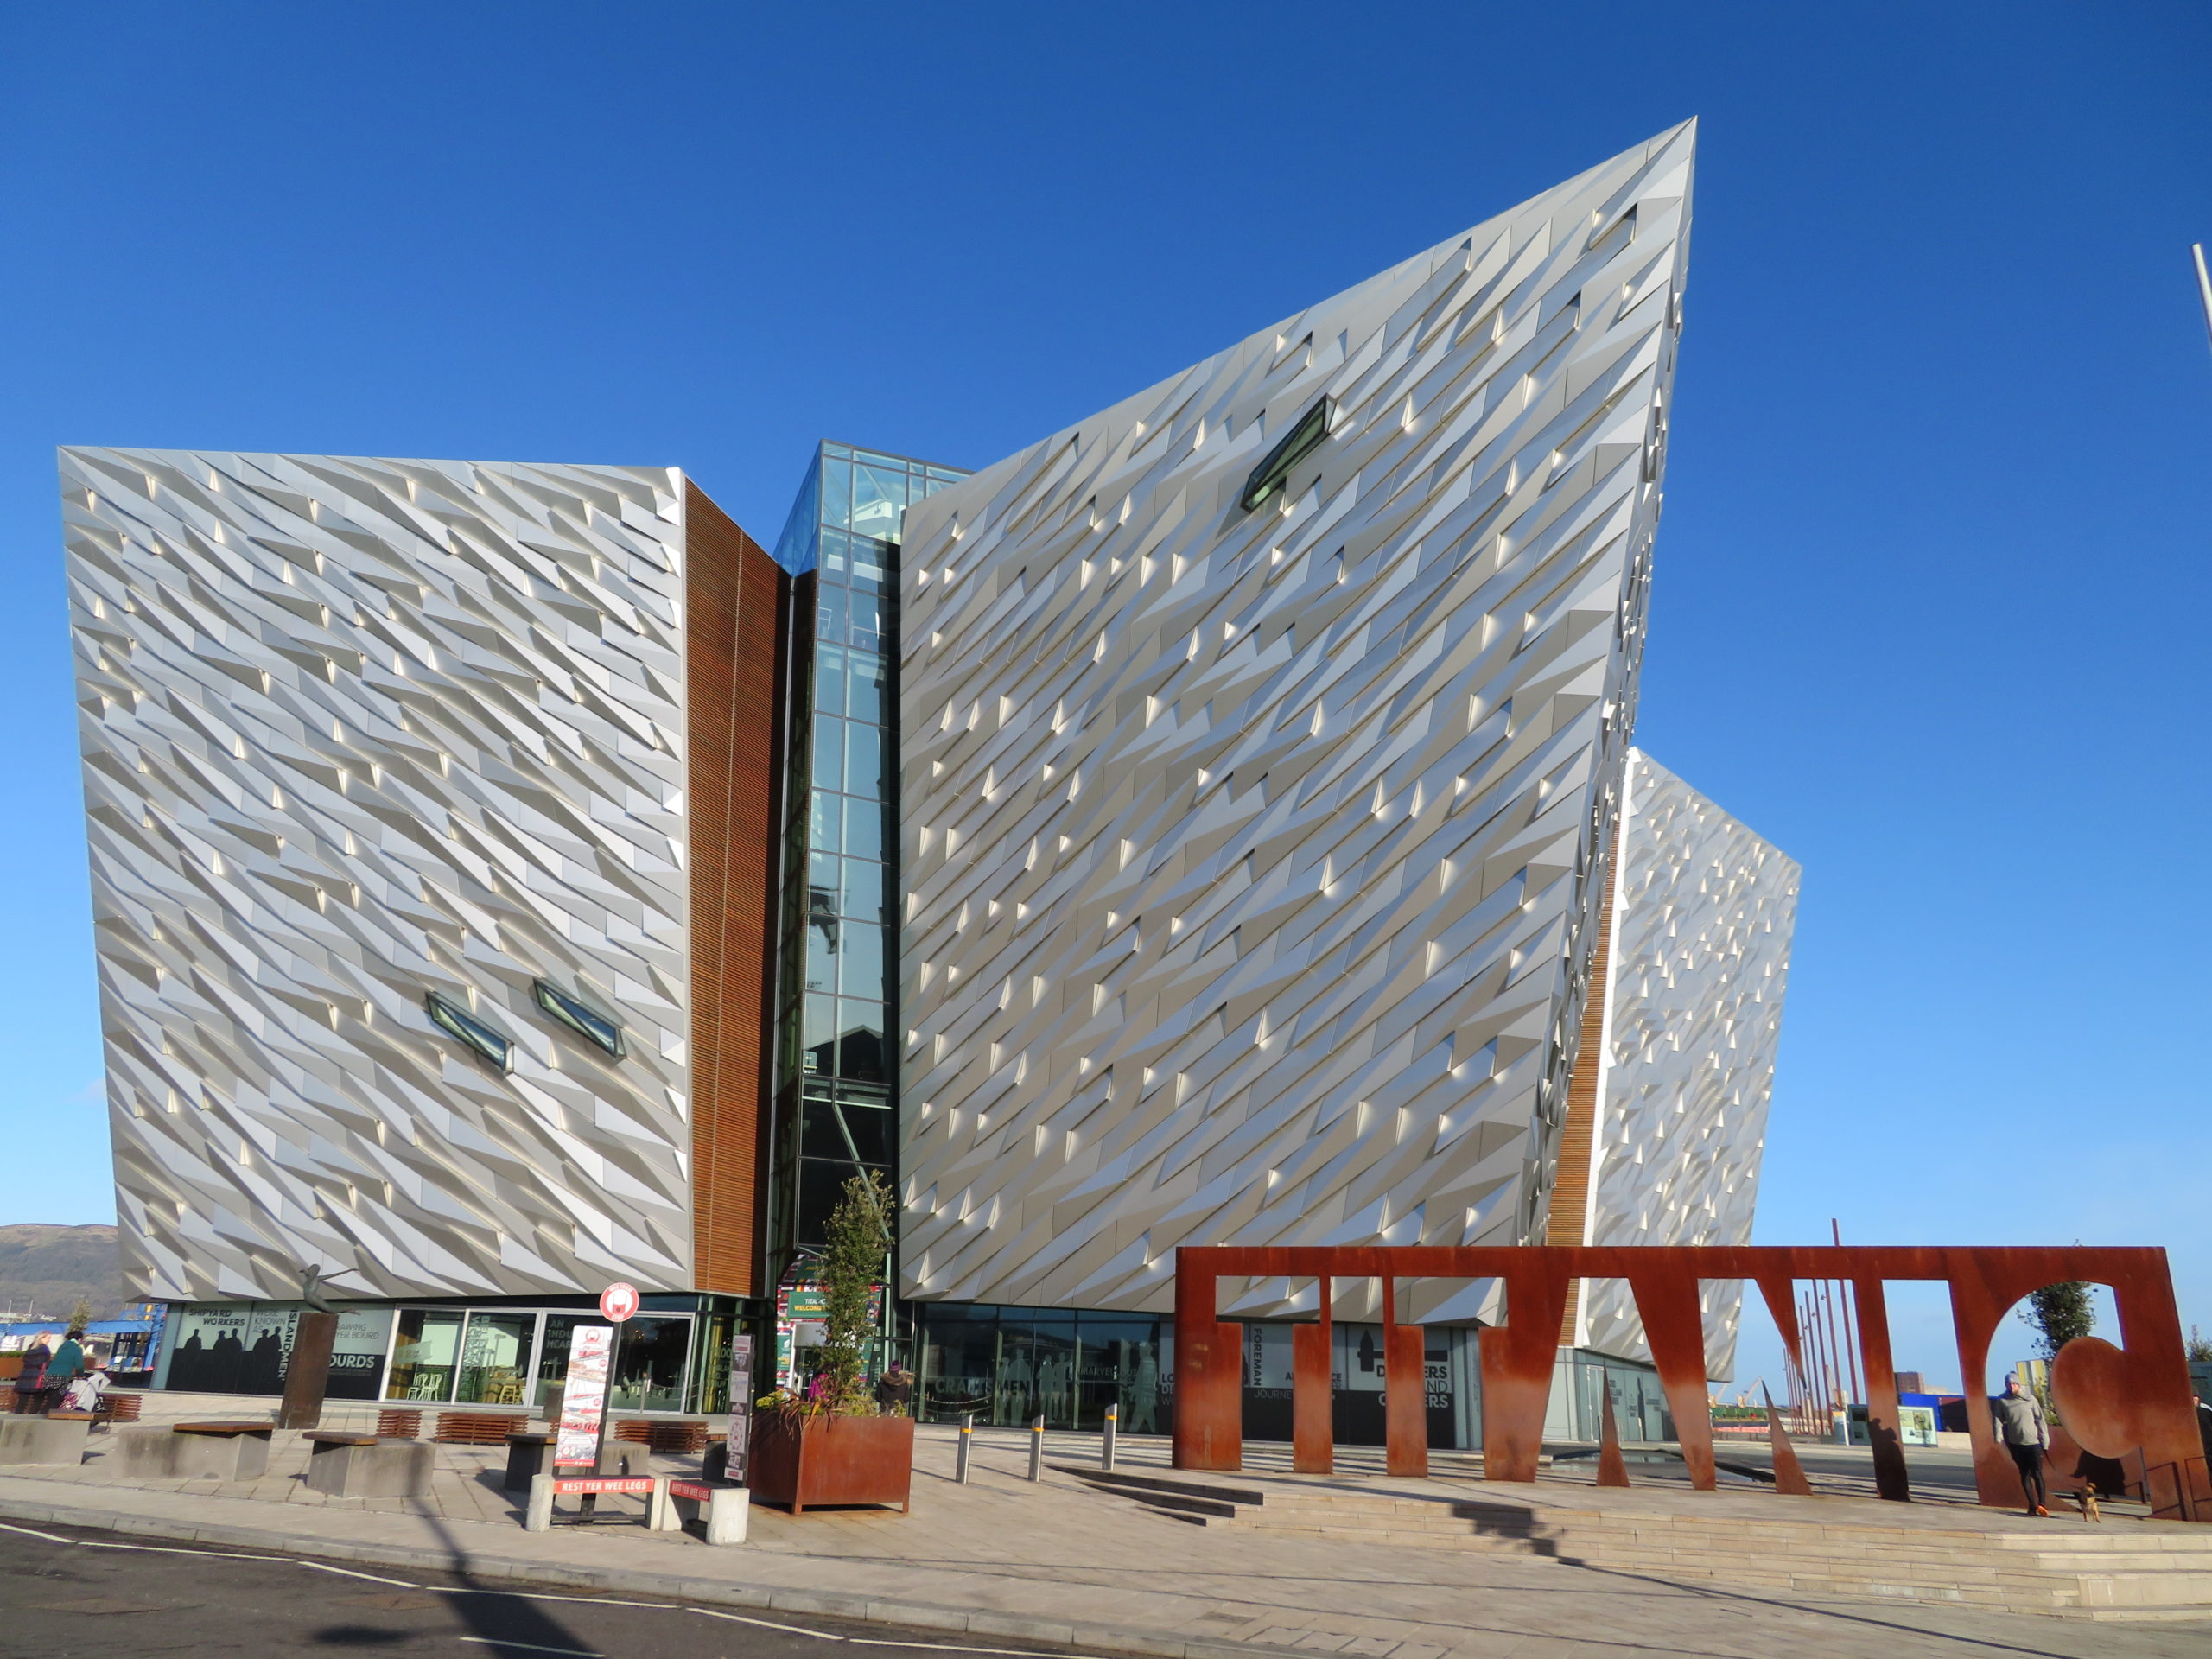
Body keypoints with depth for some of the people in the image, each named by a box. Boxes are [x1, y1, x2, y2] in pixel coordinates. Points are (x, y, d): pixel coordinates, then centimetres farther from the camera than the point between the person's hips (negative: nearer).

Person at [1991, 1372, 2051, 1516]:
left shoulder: (2030, 1399, 0)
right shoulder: (2002, 1401, 2)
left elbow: (2040, 1420, 3)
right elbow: (1998, 1419, -1)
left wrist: (2045, 1441, -1)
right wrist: (1999, 1437, -15)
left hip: (2033, 1442, -2)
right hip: (2016, 1444, 2)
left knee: (2037, 1474, -10)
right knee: (2024, 1475, 7)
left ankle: (2041, 1503, -12)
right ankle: (2032, 1505, 13)